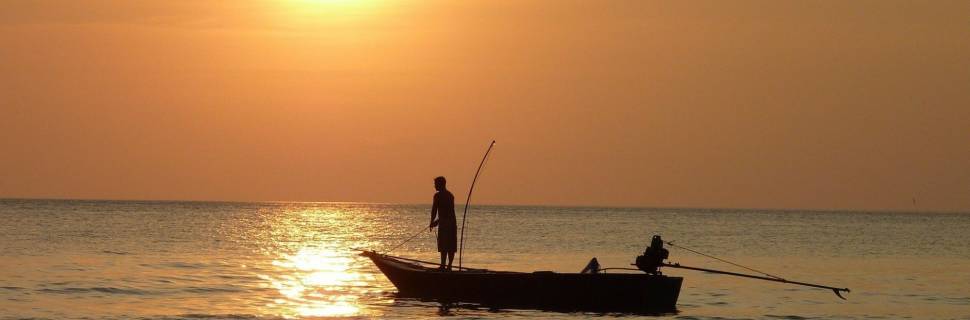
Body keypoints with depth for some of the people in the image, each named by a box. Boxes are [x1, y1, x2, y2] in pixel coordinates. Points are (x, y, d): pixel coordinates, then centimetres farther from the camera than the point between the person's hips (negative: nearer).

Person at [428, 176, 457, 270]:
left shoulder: (438, 195, -6)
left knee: (443, 246, -8)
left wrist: (432, 222, 5)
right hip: (453, 223, 7)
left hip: (444, 224, -7)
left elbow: (434, 210, -7)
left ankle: (443, 266, -10)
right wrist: (437, 221, 28)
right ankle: (449, 266, 8)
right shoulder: (450, 195, 19)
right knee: (451, 247, 7)